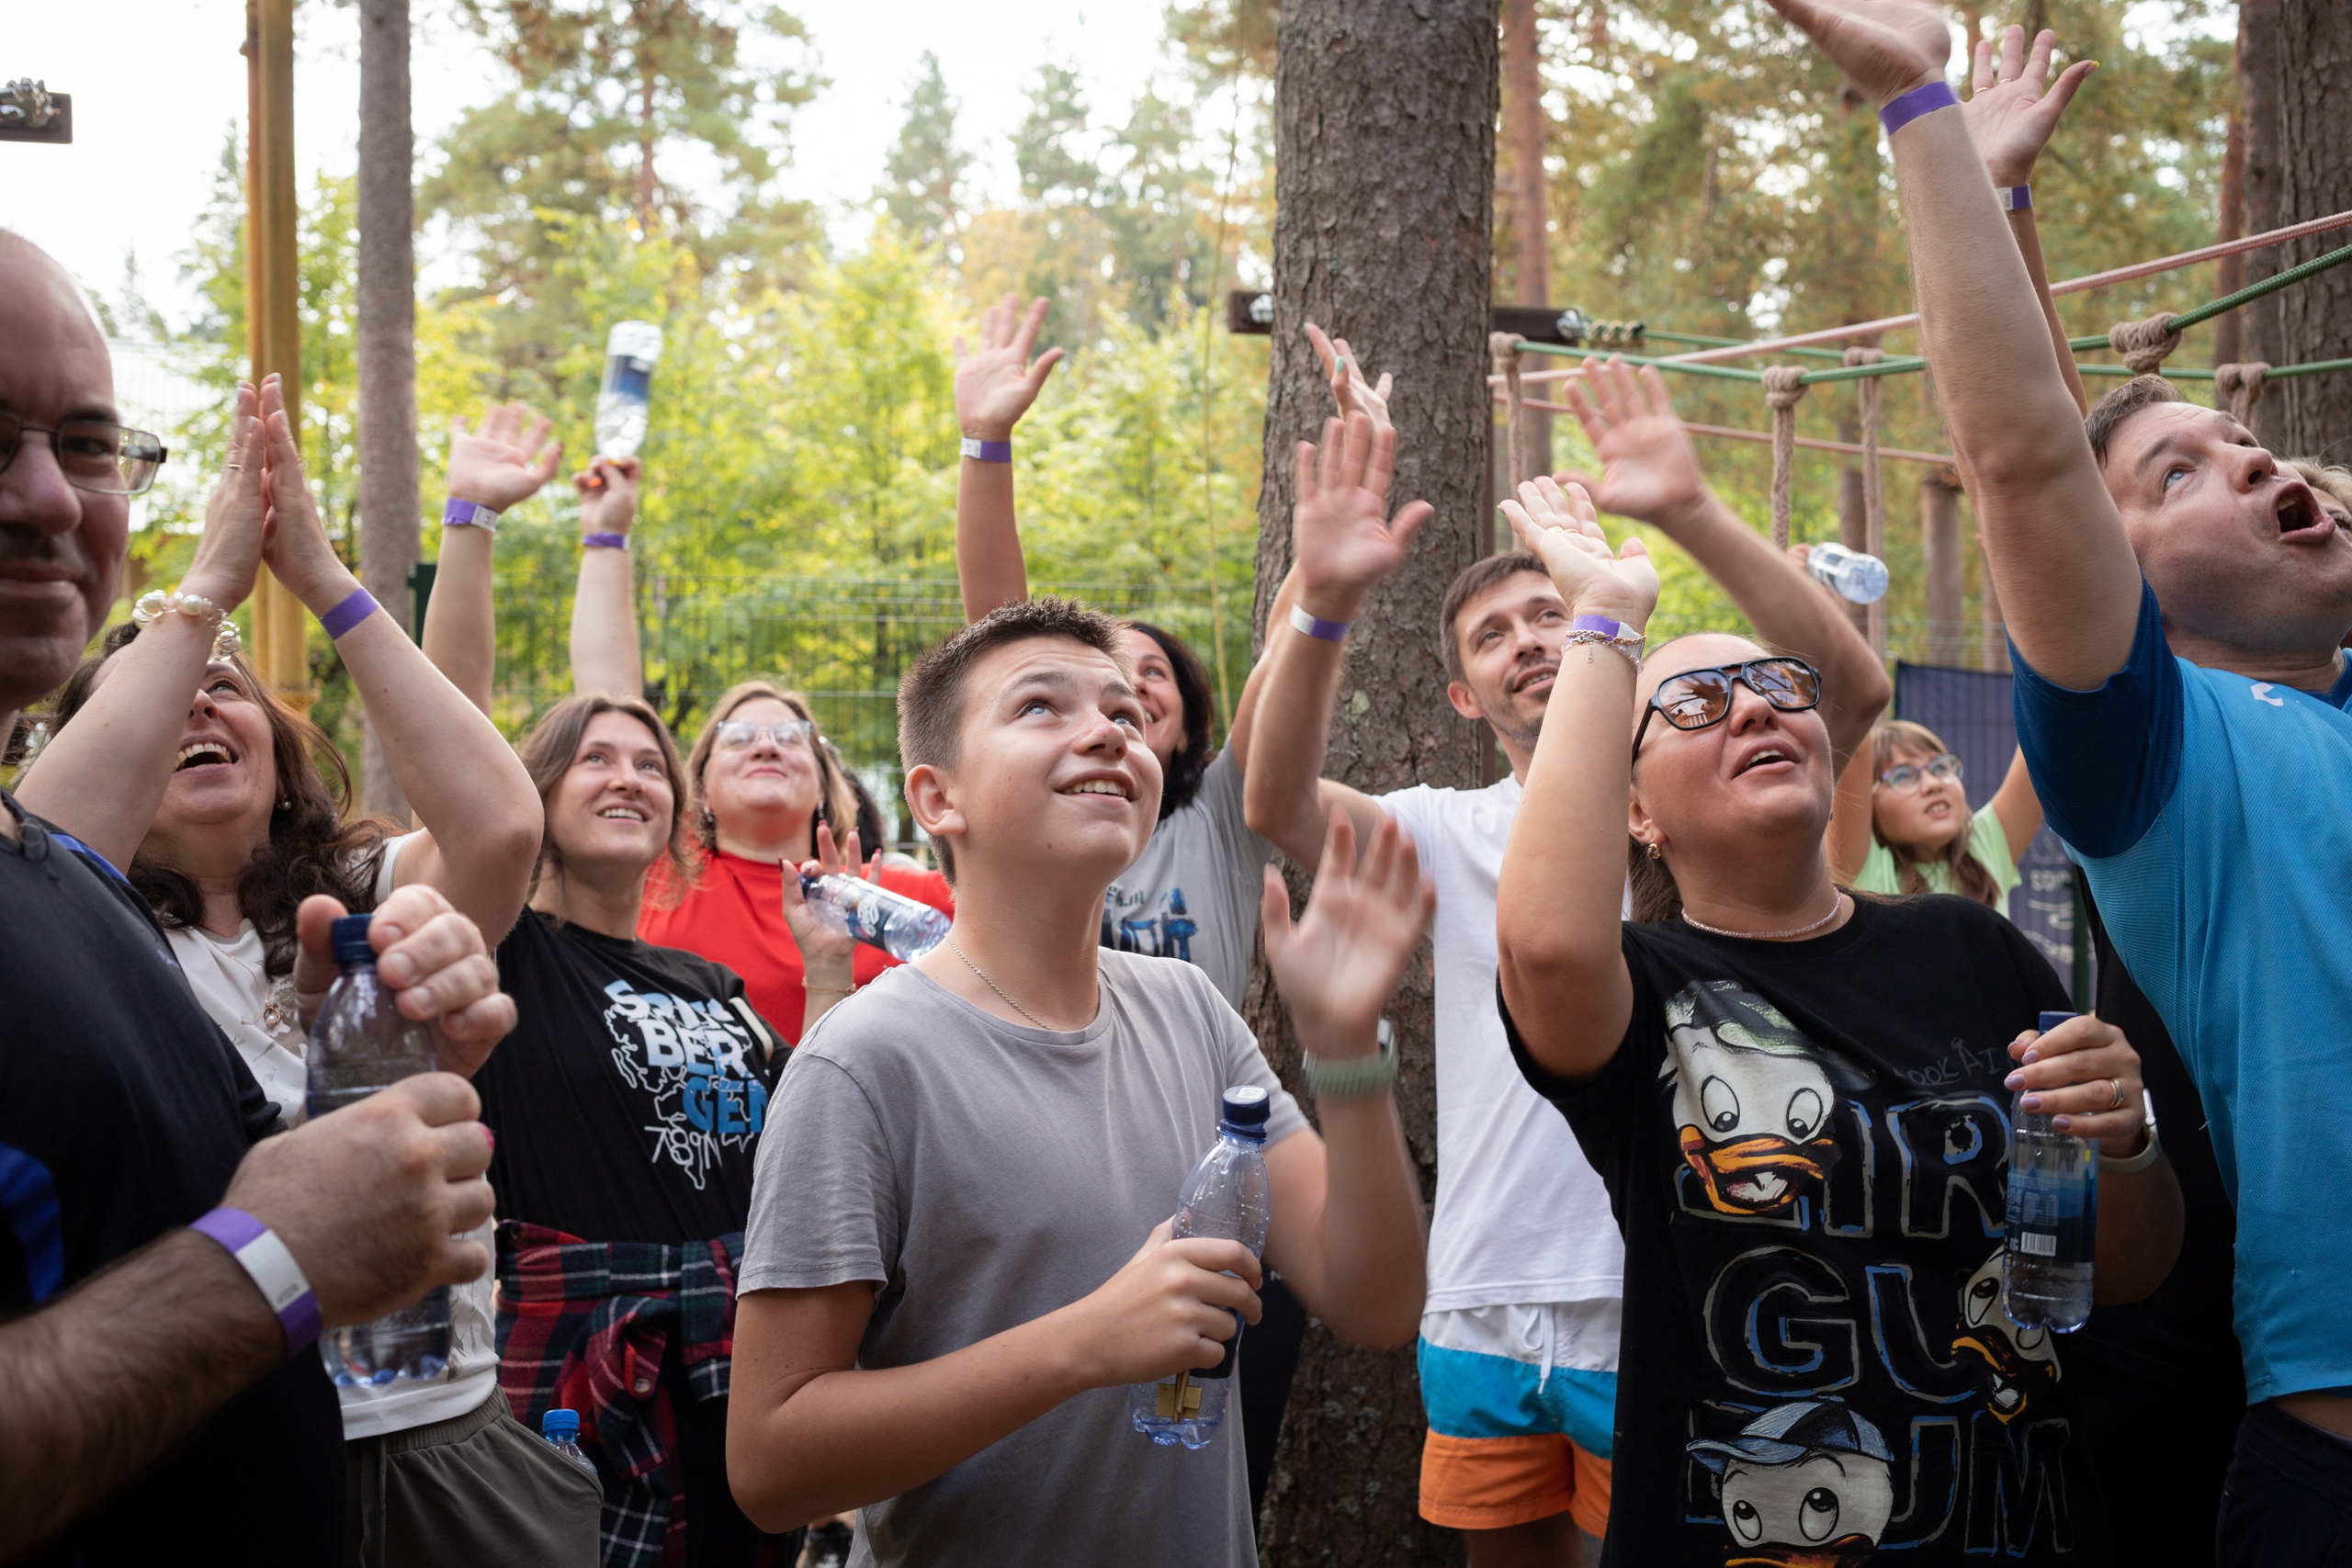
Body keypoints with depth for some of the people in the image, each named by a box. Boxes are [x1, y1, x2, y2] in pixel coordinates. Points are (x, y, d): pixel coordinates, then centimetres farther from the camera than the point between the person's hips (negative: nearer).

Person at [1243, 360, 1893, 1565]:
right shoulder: (1449, 831, 7)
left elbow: (1854, 689, -18)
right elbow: (1278, 806, -11)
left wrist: (1689, 515, -27)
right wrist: (1324, 610, -26)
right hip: (1481, 1314, 4)